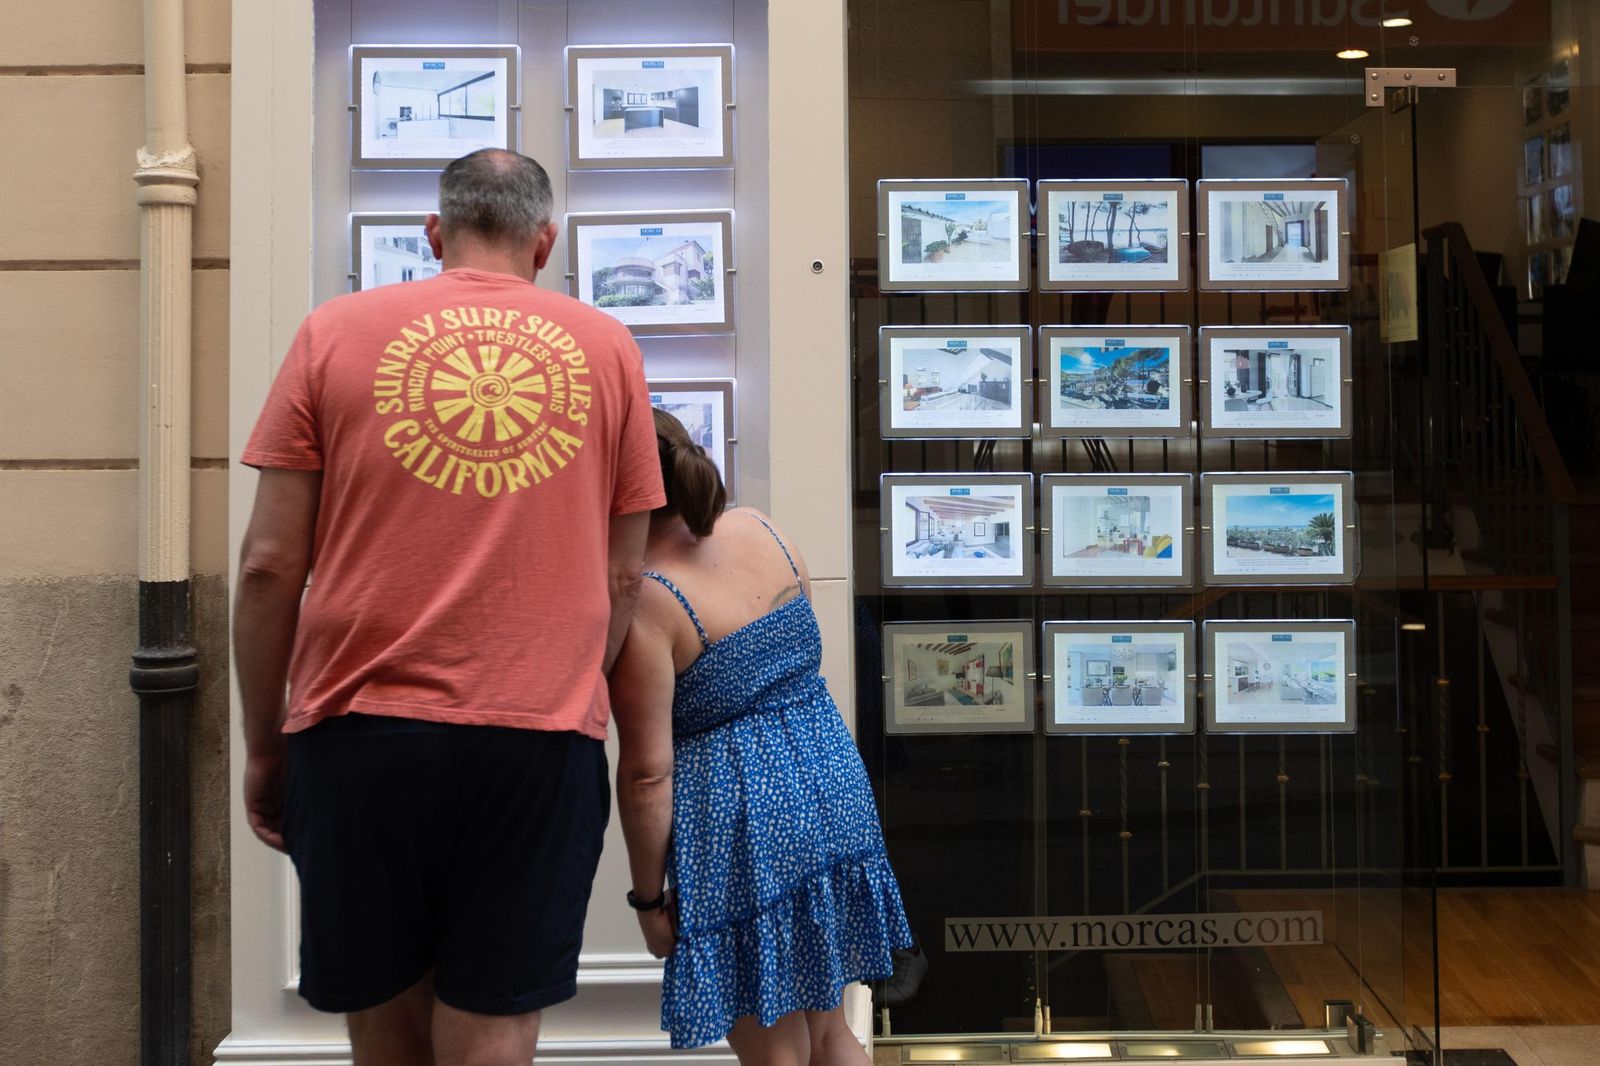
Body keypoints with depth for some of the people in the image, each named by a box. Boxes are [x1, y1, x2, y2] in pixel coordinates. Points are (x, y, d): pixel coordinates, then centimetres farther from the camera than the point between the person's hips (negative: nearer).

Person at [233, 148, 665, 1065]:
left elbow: (270, 566, 1)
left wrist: (263, 745, 11)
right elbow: (622, 577, 8)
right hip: (540, 738, 0)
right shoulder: (607, 348, 7)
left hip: (360, 726, 1)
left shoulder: (336, 332, 4)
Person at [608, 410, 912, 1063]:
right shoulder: (758, 527, 2)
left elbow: (647, 773, -17)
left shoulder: (642, 600, -19)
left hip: (743, 820, -7)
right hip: (836, 788, 7)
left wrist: (648, 898, -6)